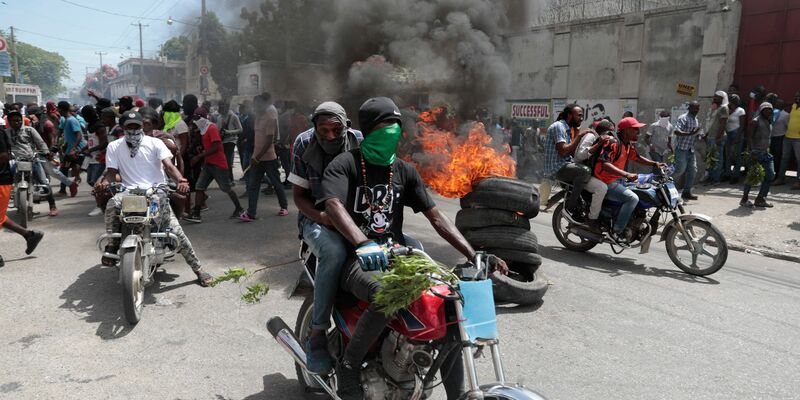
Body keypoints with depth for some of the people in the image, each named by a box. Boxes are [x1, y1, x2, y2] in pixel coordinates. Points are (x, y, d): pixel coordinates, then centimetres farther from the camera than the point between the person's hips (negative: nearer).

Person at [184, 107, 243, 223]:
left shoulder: (212, 128, -15)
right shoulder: (203, 130, 13)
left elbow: (215, 147, -22)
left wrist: (199, 157, -20)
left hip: (218, 164, -9)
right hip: (208, 163, 9)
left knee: (226, 188, 2)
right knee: (199, 187, 0)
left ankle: (239, 209, 19)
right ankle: (196, 214, -1)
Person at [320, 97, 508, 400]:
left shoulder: (404, 171, 12)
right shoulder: (344, 164, -3)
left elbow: (436, 217, 7)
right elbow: (334, 206, -22)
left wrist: (473, 255, -6)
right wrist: (363, 245, -42)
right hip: (357, 260, -5)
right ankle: (349, 366, -11)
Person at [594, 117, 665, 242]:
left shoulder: (629, 145, 11)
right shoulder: (613, 143, -20)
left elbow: (637, 157, 29)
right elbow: (605, 164, -32)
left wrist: (655, 164, 15)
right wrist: (627, 175, -40)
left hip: (619, 180, 11)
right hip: (606, 183, -11)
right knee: (632, 198, -26)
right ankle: (616, 231, -19)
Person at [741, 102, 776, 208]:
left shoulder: (770, 122, 17)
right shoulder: (756, 122, -7)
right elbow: (749, 137, -15)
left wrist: (768, 151, 18)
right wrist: (752, 152, -22)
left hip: (766, 153, 8)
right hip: (756, 153, -8)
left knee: (770, 175, 1)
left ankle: (760, 199, 7)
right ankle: (744, 199, 5)